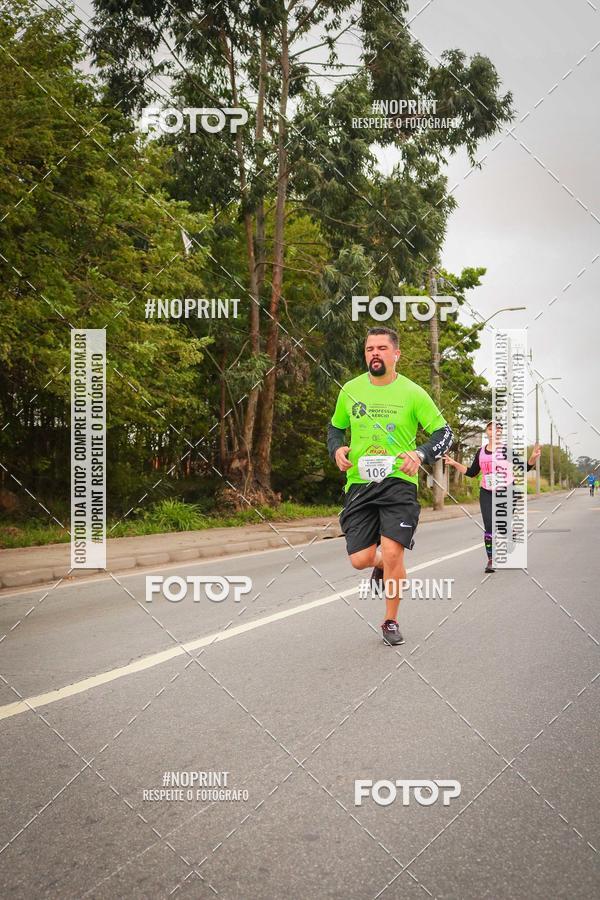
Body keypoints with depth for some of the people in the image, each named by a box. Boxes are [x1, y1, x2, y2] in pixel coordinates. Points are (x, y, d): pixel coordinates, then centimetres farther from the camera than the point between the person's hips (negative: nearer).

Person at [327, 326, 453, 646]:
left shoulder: (412, 393, -2)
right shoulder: (350, 390, 7)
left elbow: (443, 432, 3)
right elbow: (335, 427, 22)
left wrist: (420, 454, -16)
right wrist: (337, 449, 0)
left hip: (399, 482, -2)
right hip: (358, 483, 3)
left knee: (392, 554, -13)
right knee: (360, 560, -4)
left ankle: (391, 622, 10)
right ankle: (381, 566, 36)